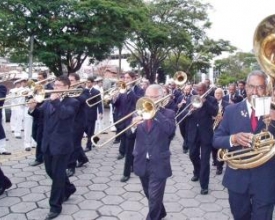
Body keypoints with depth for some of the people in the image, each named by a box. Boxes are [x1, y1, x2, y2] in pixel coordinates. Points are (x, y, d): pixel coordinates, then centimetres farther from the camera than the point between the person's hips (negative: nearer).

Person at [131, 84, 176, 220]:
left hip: (158, 164, -5)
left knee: (154, 198, -1)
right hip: (141, 163, 5)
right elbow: (130, 135, 1)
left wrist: (155, 112, -24)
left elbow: (170, 129, -25)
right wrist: (133, 125, -21)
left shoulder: (168, 114, -4)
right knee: (150, 196, 23)